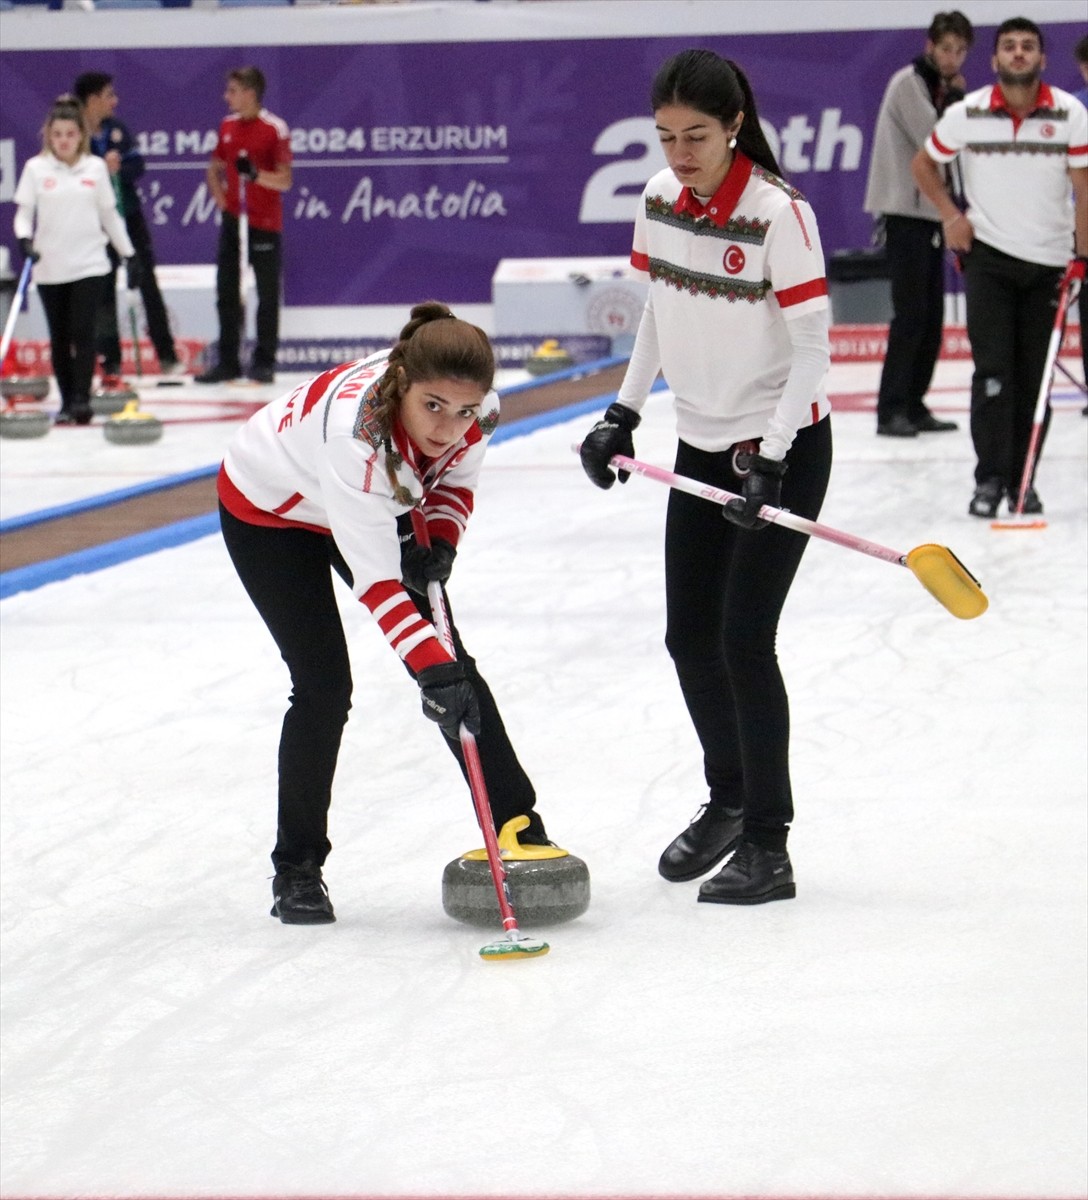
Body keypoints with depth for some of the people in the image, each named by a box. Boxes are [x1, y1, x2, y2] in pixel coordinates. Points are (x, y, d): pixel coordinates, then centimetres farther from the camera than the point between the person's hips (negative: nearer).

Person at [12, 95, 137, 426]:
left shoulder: (95, 168, 5)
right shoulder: (36, 169, 1)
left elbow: (110, 215, 11)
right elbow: (23, 212, 1)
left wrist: (129, 254, 11)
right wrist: (25, 239, -19)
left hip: (89, 265, -1)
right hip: (49, 268, 1)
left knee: (82, 332, -11)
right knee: (59, 337, 7)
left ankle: (82, 399, -12)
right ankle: (66, 402, 14)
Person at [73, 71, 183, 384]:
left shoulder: (117, 129, 5)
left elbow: (137, 165, -2)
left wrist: (118, 167, -21)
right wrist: (103, 169, -28)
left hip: (130, 216, 4)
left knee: (147, 282, 6)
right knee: (104, 291, 2)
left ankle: (167, 356, 13)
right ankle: (111, 364, 8)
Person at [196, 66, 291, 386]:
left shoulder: (275, 129, -10)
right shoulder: (227, 126, 9)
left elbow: (285, 180, -12)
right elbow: (214, 169, 20)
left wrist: (256, 174, -28)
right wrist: (220, 198, 3)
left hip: (264, 224, -6)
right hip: (232, 220, 6)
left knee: (267, 294, 1)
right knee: (226, 292, 7)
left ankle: (264, 362, 7)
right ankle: (228, 361, 13)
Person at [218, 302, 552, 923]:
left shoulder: (475, 408, -26)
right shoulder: (356, 430, -44)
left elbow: (455, 481, -2)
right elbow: (376, 582, -43)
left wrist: (440, 543, -20)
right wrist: (432, 669, -49)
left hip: (372, 506, 6)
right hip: (267, 511, -5)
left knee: (453, 665, -1)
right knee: (324, 684, -12)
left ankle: (520, 827, 7)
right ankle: (296, 870, 2)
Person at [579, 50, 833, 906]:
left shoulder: (778, 212, -21)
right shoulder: (660, 200, -1)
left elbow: (814, 345, -20)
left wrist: (769, 460, -25)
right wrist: (623, 413, 8)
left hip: (783, 449, -7)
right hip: (702, 444, 7)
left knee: (743, 639, -11)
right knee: (689, 636, 13)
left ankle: (768, 847, -2)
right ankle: (728, 800, 34)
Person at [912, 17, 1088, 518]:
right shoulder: (966, 113, -7)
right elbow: (924, 163, 9)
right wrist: (950, 215, -1)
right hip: (988, 255, -1)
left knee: (1035, 377, 6)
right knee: (993, 369, -7)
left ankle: (1022, 480, 15)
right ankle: (989, 478, -2)